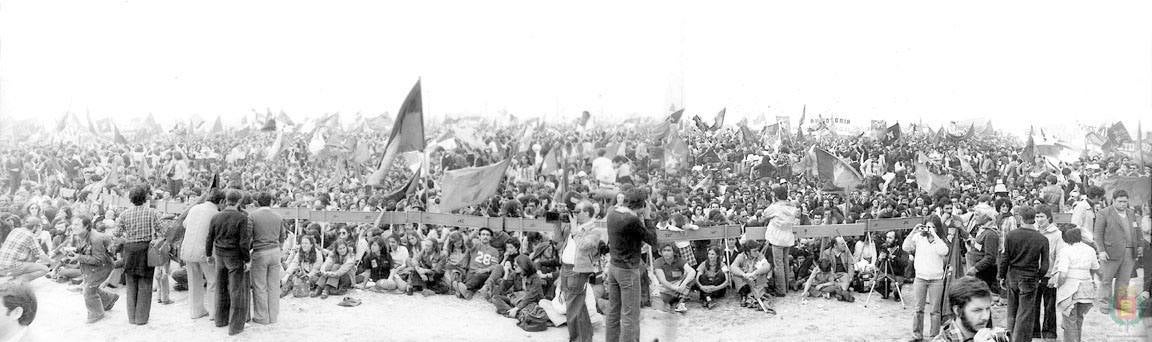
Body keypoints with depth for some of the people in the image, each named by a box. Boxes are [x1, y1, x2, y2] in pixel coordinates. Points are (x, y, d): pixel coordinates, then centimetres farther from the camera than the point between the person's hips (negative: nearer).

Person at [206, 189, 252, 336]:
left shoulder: (216, 217, -2)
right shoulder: (242, 218, -16)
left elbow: (210, 239, 4)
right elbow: (244, 242, -18)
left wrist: (208, 255, 18)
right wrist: (248, 260, -9)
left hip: (220, 257, 5)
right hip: (236, 258, -5)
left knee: (222, 288, 19)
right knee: (237, 291, 1)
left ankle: (221, 319, 31)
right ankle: (235, 326, 3)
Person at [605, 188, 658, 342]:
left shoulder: (613, 213, 0)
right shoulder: (632, 220, -24)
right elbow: (652, 240, -13)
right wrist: (647, 217, -7)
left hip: (613, 265, 8)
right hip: (628, 270, -8)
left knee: (613, 310, 16)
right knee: (630, 314, 1)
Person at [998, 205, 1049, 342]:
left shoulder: (1010, 235, -8)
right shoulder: (1042, 239, -9)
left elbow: (1004, 259, -4)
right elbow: (1045, 264, -6)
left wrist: (1002, 276, 8)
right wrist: (1039, 277, 11)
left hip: (1012, 276, 2)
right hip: (1030, 279, -2)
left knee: (1012, 312, 19)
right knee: (1025, 315, 5)